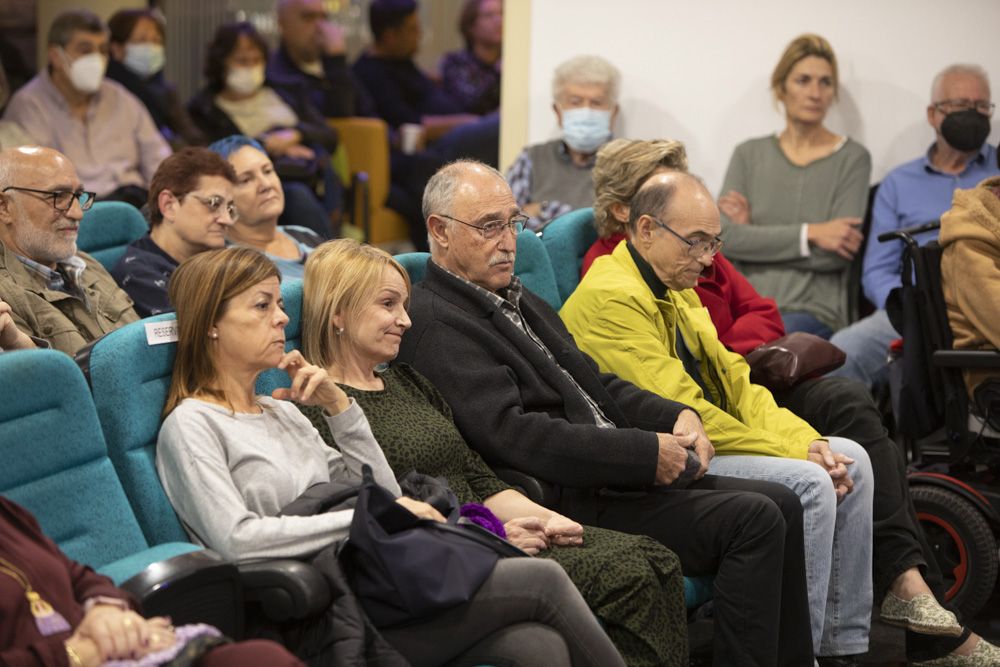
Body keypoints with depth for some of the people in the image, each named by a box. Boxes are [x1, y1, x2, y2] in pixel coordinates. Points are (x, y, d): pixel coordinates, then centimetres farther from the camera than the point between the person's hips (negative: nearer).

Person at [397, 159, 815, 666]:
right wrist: (645, 453, -21)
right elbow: (510, 434, -23)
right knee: (753, 520, -18)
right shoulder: (434, 323, -13)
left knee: (780, 505, 3)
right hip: (570, 504, -10)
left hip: (618, 474, 10)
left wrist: (677, 417, 4)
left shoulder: (516, 298, 19)